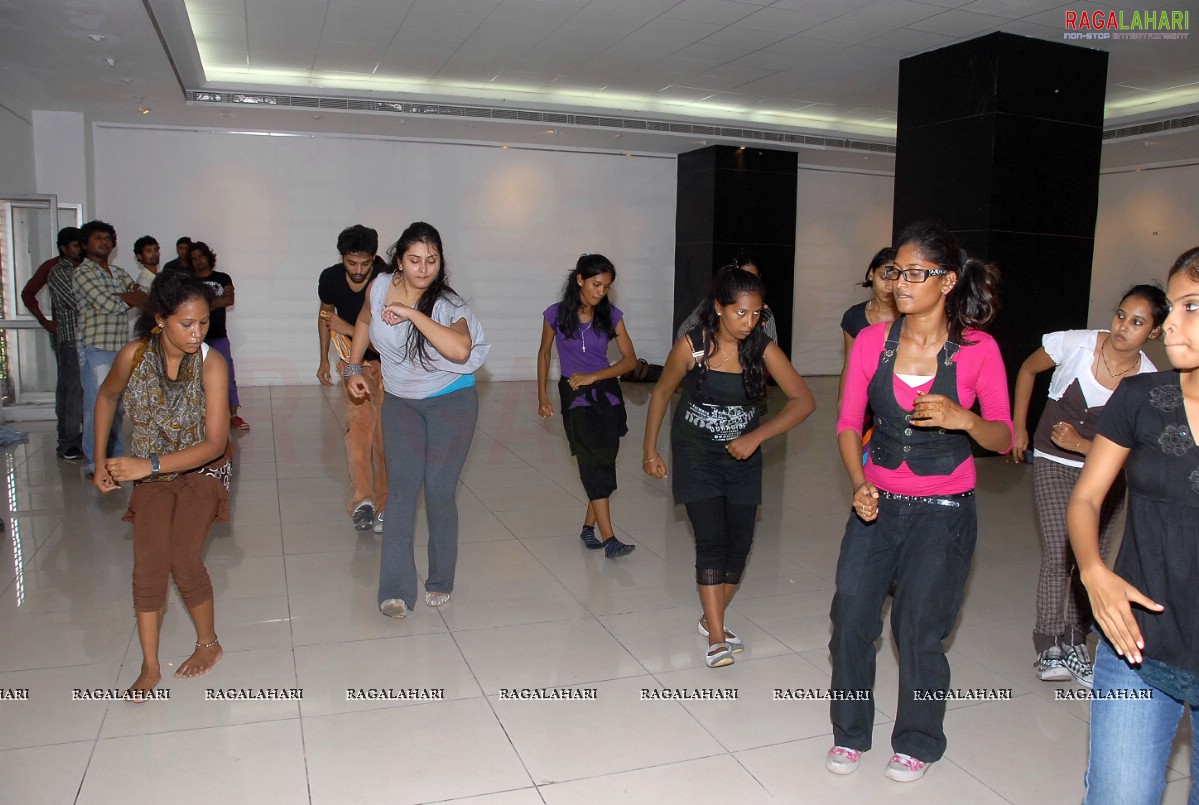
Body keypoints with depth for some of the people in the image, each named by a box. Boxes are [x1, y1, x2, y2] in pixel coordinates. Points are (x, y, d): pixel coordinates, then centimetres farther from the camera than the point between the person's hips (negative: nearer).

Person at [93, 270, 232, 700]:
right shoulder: (134, 355, -18)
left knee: (184, 561, -13)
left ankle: (208, 643, 12)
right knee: (148, 565, -7)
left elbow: (215, 444, -27)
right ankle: (150, 666, 6)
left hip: (201, 469, -2)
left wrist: (150, 464, -34)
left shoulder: (211, 363, -26)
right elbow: (106, 397, 6)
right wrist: (101, 462, 4)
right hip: (150, 473, 3)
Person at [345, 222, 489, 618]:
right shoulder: (380, 288, -8)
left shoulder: (448, 305, -20)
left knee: (439, 492, -2)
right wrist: (354, 367, 14)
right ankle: (396, 589, -2)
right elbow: (365, 321, 15)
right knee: (402, 490, -5)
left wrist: (412, 313, -38)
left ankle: (440, 581, 17)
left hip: (451, 403, -3)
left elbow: (460, 350, -41)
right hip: (400, 402, 3)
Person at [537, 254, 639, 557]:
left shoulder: (611, 315, -3)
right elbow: (544, 353, 6)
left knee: (604, 463, 5)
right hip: (575, 396, -3)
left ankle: (589, 527, 21)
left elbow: (630, 359, -5)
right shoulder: (556, 314, -7)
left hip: (607, 392, 3)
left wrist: (592, 377, -14)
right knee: (594, 463, -11)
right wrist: (542, 396, 4)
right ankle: (609, 539, -14)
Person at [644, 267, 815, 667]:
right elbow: (662, 392, -3)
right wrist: (650, 450, 0)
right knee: (711, 539, -12)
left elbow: (804, 401, -16)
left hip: (743, 455, 3)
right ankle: (716, 637, -5)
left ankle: (712, 618, 24)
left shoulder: (763, 349, -14)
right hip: (696, 454, -2)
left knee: (740, 541, 3)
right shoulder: (691, 346, -17)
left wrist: (755, 437, -24)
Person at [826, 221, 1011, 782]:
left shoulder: (978, 349, -9)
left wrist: (963, 419, -25)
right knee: (850, 616, 2)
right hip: (876, 502, 3)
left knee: (919, 630, 3)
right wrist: (859, 483, -17)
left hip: (943, 510, -3)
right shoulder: (873, 340, -2)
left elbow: (1003, 437, -4)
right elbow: (848, 424, -1)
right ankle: (850, 731, 26)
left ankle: (918, 741, 29)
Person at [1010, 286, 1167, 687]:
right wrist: (1018, 426, 1)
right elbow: (1027, 370, 1)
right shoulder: (1074, 343, -18)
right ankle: (1048, 646, 1)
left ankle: (1075, 644, 20)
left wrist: (1081, 444, -24)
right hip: (1053, 464, -2)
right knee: (1059, 554, -11)